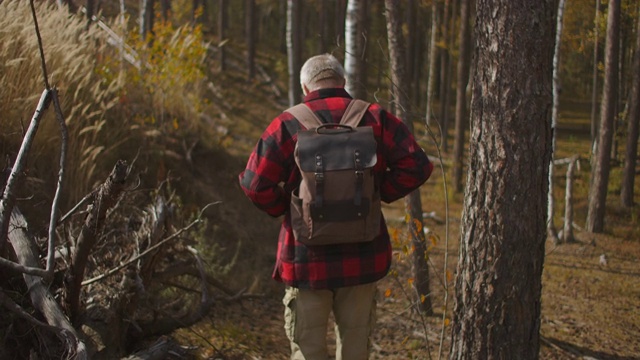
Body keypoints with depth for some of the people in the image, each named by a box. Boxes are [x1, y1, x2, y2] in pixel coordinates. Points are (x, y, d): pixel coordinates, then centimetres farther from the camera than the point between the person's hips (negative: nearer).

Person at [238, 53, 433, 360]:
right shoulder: (375, 119, 0)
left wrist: (284, 208, 4)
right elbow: (417, 165, -8)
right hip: (363, 256, 2)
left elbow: (255, 183, -11)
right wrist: (378, 193, 1)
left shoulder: (287, 125, -6)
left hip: (307, 258, -2)